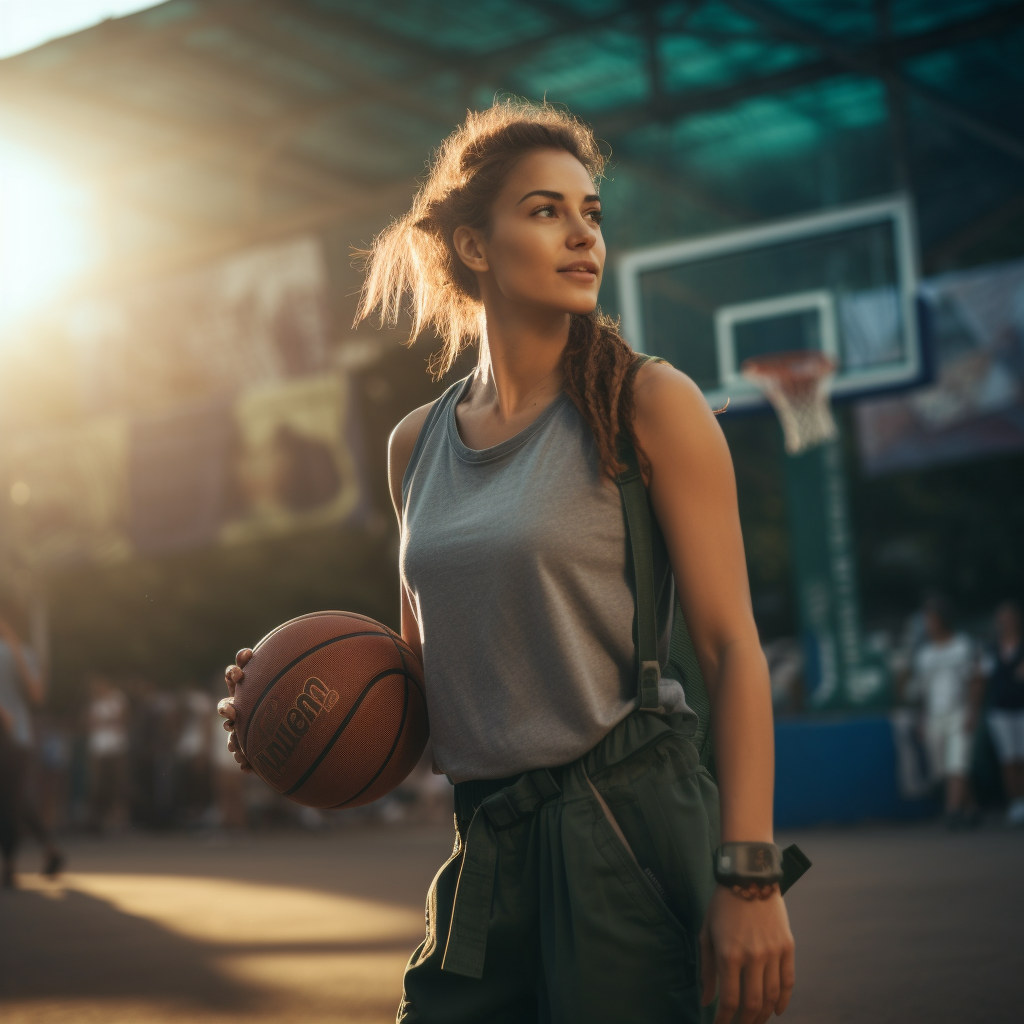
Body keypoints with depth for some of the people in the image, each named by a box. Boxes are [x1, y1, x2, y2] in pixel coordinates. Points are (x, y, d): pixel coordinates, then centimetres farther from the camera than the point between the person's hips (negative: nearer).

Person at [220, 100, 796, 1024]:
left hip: (630, 829, -4)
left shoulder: (648, 406, -5)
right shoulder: (416, 445, 10)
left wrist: (749, 877, -16)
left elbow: (732, 646, -8)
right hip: (488, 847, 5)